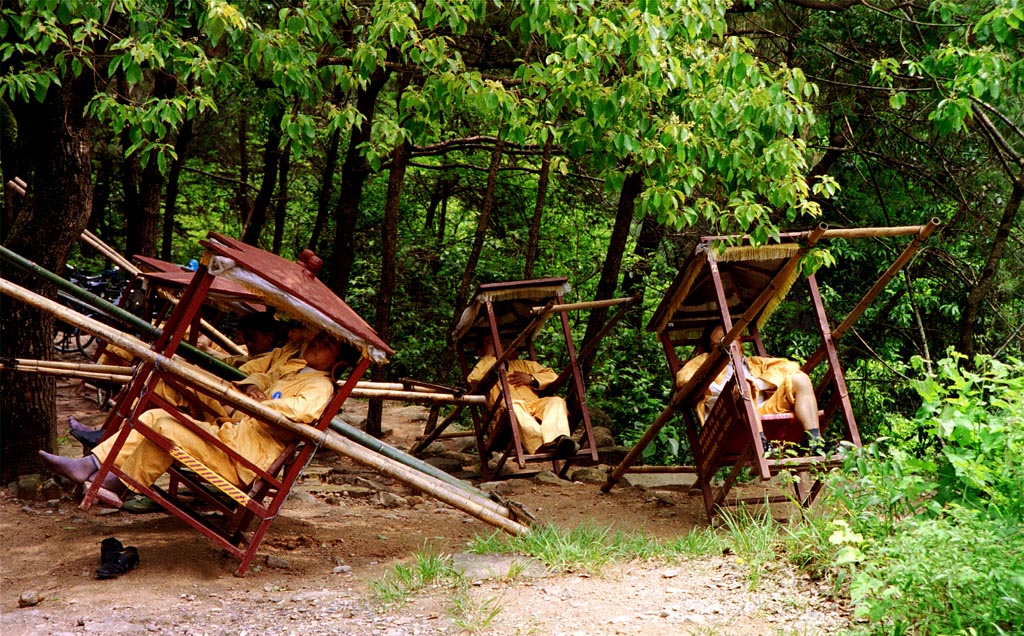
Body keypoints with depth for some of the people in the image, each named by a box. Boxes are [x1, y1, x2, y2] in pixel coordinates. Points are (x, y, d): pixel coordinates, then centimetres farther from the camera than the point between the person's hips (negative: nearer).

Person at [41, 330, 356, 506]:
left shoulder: (320, 386, -5)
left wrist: (258, 406, -17)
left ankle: (117, 487, -10)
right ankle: (87, 466, -6)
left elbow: (305, 410, -24)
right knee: (154, 416, -1)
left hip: (250, 453, -10)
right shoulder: (291, 365, 25)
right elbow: (263, 376, 27)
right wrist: (250, 386, 3)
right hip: (228, 431, 10)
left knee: (167, 428, -24)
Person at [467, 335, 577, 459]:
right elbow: (473, 379, 2)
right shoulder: (485, 368, 27)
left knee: (556, 401, -27)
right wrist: (491, 356, 12)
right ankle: (543, 444, -62)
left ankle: (556, 438, -57)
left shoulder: (523, 364, 37)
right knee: (512, 405, -39)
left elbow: (553, 376, 29)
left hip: (534, 406, 4)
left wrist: (531, 378, 11)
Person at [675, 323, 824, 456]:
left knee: (800, 379, -13)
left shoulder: (753, 362, 36)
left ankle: (814, 441, -33)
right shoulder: (704, 361, 27)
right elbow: (683, 379, 7)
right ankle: (761, 445, -52)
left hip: (767, 411, 4)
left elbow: (788, 367, 24)